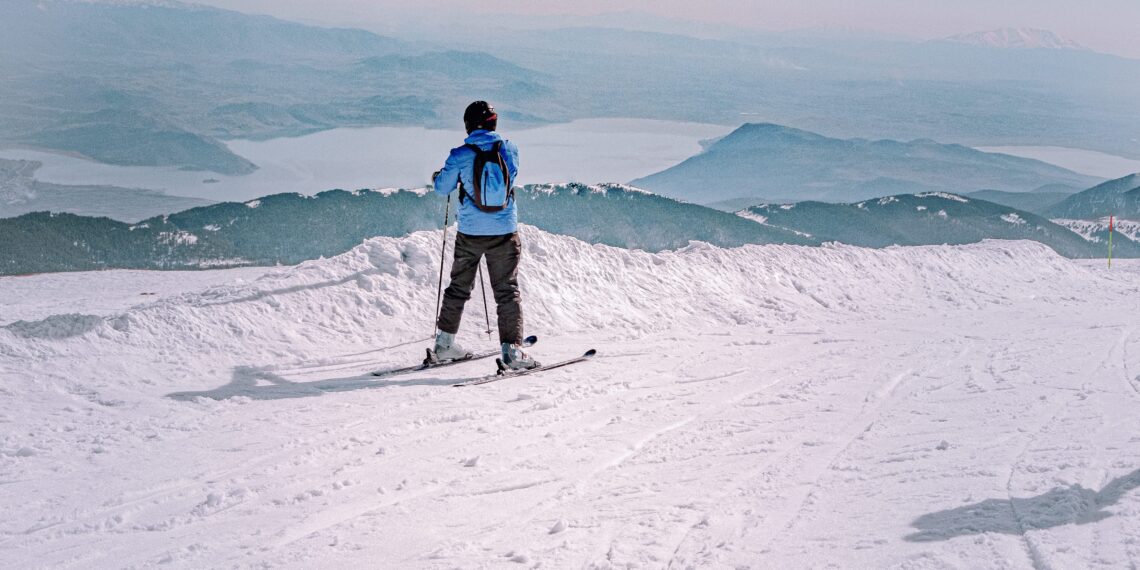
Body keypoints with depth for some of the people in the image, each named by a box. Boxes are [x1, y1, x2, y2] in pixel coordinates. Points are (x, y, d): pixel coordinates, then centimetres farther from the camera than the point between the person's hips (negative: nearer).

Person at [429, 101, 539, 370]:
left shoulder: (460, 155, -8)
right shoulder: (509, 148, -4)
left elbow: (442, 188, 3)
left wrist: (436, 178, 25)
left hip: (470, 232, 1)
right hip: (504, 232, 0)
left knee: (459, 287, 17)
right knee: (507, 291, 5)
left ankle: (445, 342, 24)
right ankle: (511, 349, -3)